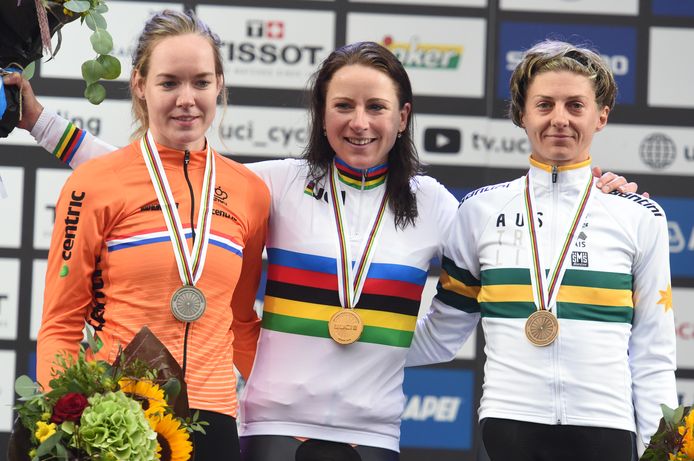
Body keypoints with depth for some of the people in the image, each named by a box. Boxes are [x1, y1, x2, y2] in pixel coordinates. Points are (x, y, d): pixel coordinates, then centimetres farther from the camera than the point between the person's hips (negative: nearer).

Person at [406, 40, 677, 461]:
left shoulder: (640, 218, 7)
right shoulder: (481, 210, 9)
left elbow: (652, 353, 9)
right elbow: (441, 336, 11)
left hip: (604, 426, 0)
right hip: (510, 424, 0)